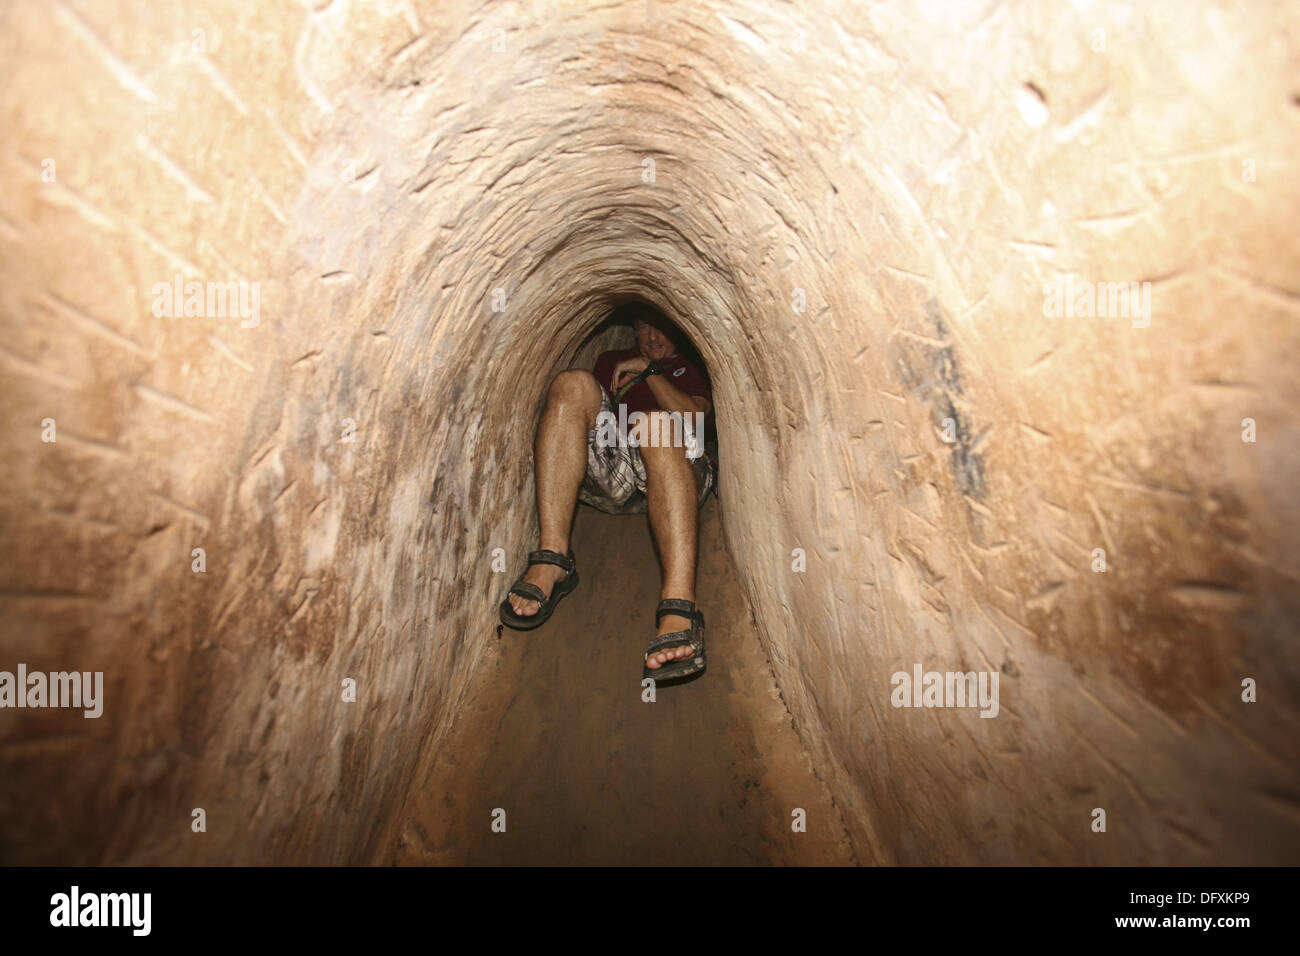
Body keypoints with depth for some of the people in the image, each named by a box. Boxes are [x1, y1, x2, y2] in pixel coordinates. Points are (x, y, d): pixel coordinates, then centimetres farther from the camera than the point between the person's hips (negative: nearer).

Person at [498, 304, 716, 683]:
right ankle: (552, 560, -35)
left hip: (662, 478, -2)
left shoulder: (691, 371, 29)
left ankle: (678, 608, -55)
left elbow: (695, 418, 6)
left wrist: (649, 370, 6)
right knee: (573, 383, -21)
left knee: (657, 423, -36)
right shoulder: (611, 360, 37)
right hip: (604, 471, 2)